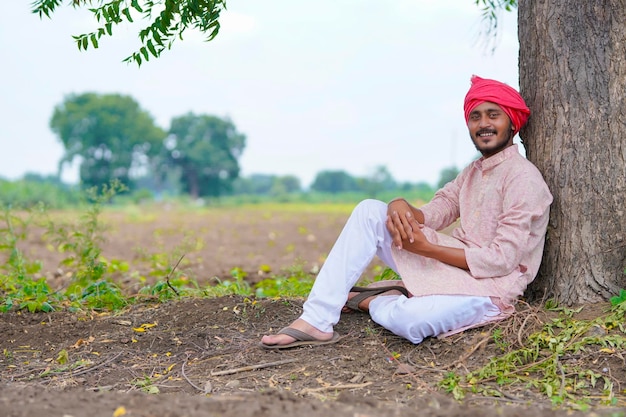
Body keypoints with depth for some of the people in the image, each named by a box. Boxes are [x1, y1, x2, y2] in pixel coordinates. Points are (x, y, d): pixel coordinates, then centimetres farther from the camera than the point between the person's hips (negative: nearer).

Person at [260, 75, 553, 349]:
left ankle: (365, 301, -1)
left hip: (488, 286, -8)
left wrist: (424, 247, -20)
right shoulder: (473, 171, 16)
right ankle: (316, 320, -15)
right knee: (370, 211, -8)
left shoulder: (523, 178, -12)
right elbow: (431, 214, 7)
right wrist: (401, 207, -18)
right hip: (447, 266, 8)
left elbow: (502, 260, -19)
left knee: (408, 320, -39)